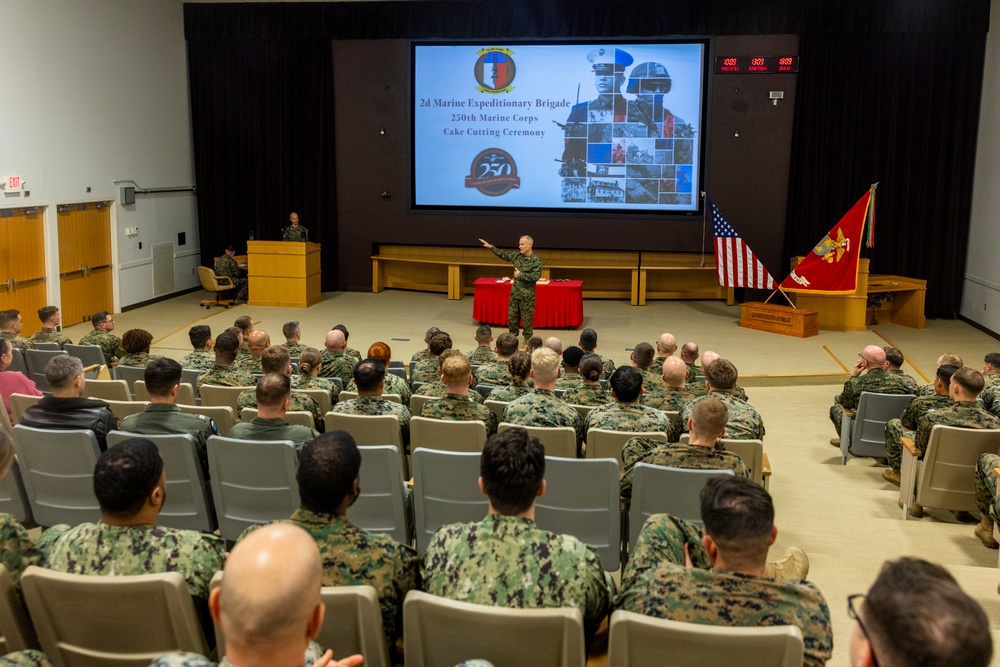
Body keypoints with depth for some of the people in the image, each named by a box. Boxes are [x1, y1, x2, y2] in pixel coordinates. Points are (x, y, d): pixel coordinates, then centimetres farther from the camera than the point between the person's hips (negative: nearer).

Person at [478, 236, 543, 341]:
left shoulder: (536, 260, -14)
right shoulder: (517, 255, 4)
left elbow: (536, 276, -22)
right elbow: (503, 254, 17)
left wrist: (520, 275, -17)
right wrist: (490, 246, 14)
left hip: (527, 295, -6)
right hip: (515, 292, 6)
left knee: (527, 317, 3)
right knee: (512, 315, 12)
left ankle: (527, 340, 16)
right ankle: (512, 336, 28)